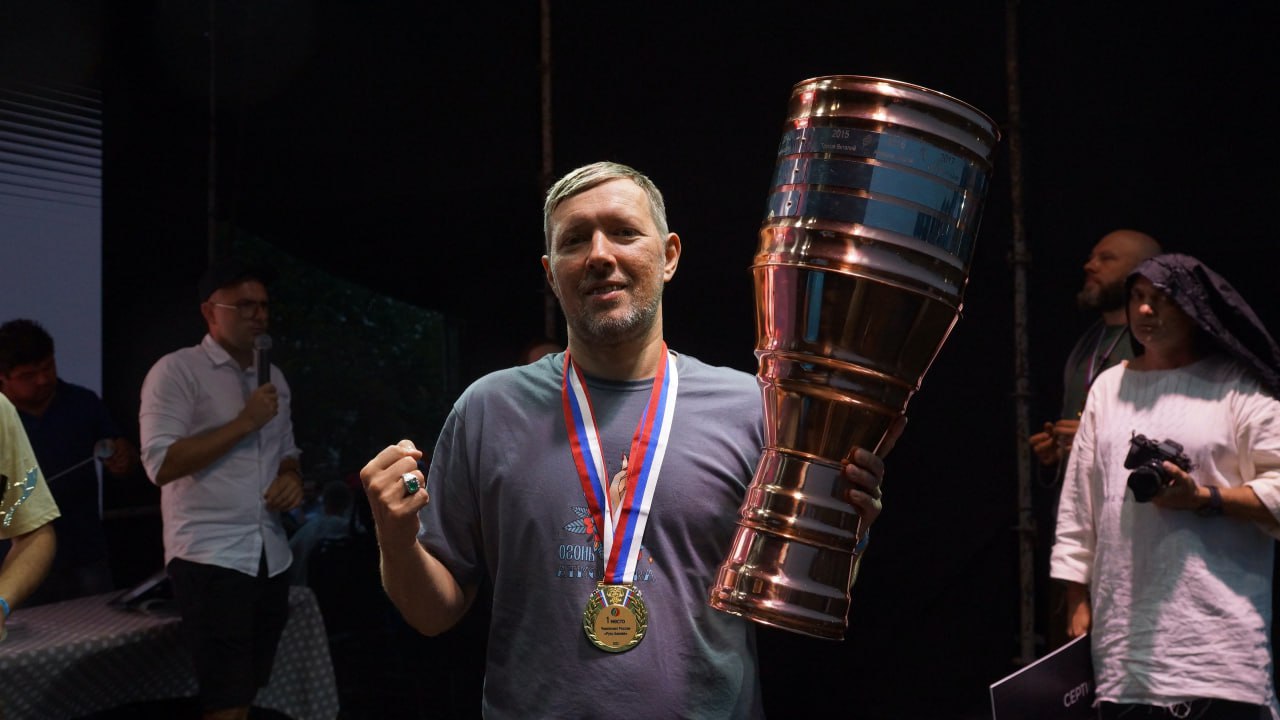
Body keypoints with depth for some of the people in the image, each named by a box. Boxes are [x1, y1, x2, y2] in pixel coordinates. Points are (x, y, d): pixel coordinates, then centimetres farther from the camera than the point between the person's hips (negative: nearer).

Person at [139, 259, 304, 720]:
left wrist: (292, 478, 2)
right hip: (209, 557, -7)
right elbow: (161, 464, -15)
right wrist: (244, 422, -17)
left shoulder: (274, 377, 15)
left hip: (272, 557, 7)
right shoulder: (177, 371, -6)